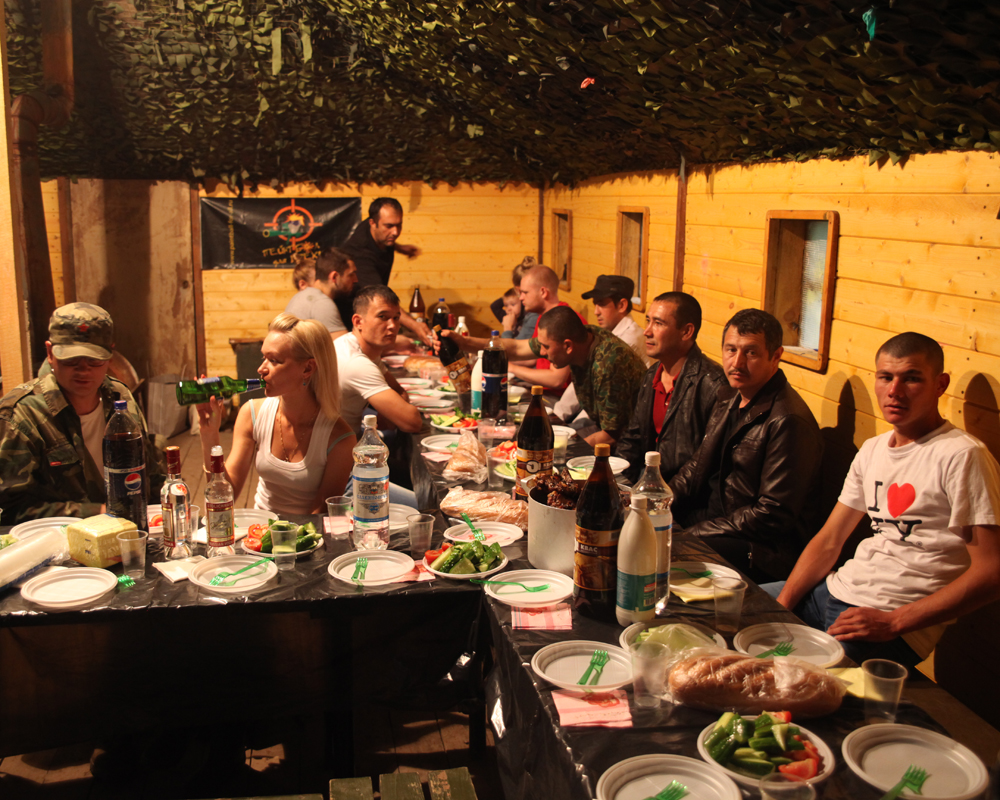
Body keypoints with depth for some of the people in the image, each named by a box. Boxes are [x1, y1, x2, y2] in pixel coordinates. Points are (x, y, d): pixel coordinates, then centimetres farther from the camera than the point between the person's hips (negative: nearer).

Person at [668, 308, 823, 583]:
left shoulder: (789, 421, -20)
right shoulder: (729, 402, 10)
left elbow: (773, 515, -21)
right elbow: (698, 466, 19)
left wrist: (695, 532, -19)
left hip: (763, 547, -8)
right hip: (712, 515, 9)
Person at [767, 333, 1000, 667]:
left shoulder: (962, 456, -12)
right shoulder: (872, 450, 13)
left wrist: (893, 623, -20)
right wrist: (781, 605, 0)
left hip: (895, 622, -7)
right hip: (836, 591, 8)